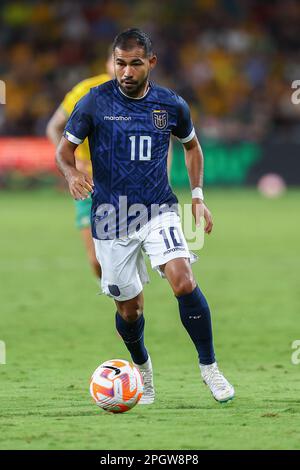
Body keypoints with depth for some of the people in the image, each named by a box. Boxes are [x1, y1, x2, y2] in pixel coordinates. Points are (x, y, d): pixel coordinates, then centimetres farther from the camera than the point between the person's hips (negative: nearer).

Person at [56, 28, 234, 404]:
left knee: (184, 283, -23)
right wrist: (71, 173, -22)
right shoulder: (95, 102, -7)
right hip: (111, 219, 0)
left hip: (158, 211, 0)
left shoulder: (172, 105, -1)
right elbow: (65, 147, 1)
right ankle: (141, 367, 39)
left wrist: (197, 196, 10)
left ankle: (209, 366, -8)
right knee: (128, 307, 8)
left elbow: (191, 145, 17)